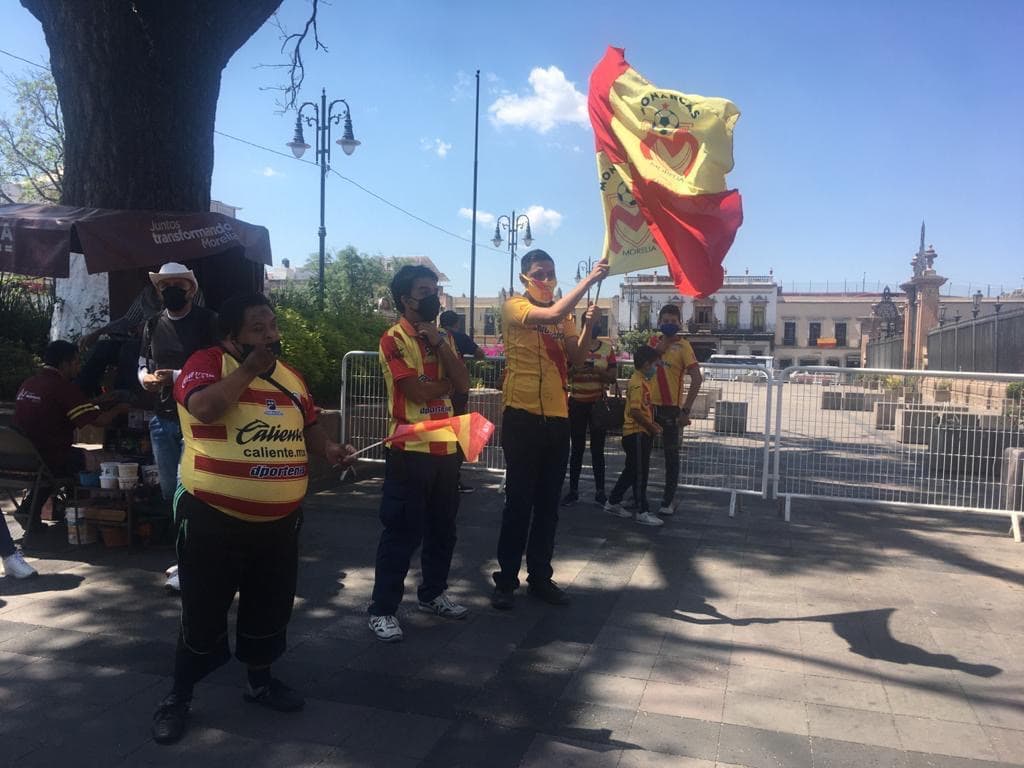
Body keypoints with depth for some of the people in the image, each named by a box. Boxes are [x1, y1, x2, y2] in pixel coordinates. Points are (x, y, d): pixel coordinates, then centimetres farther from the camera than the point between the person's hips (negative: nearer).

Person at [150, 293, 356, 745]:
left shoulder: (289, 376, 8)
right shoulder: (207, 363, -11)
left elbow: (308, 427, 18)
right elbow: (205, 408, -31)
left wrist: (327, 449, -3)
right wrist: (249, 368, -23)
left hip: (280, 521, 6)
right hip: (213, 519, -6)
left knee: (270, 607, 19)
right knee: (204, 613, 8)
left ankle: (259, 681, 39)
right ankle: (178, 698, 27)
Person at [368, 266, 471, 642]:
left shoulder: (443, 338, 13)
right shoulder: (394, 339, -9)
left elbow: (463, 383, 1)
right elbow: (419, 392, -19)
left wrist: (438, 342, -8)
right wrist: (449, 383, -1)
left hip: (446, 448, 7)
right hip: (410, 450, -7)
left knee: (442, 528, 16)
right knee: (401, 532, -1)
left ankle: (433, 593, 32)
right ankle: (382, 609, 10)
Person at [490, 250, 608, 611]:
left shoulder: (564, 315, 14)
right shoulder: (514, 307, -5)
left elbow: (576, 359, 2)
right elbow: (553, 314, -24)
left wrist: (588, 325, -12)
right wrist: (590, 278, -21)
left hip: (557, 416, 6)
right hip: (522, 415, -6)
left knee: (548, 503, 11)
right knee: (519, 501, -2)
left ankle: (540, 577, 22)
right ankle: (506, 580, 10)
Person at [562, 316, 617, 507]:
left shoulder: (607, 349, 4)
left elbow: (613, 377, 0)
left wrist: (597, 371, -16)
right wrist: (576, 369, -18)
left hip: (598, 403, 0)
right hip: (577, 403, 0)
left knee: (597, 449, 4)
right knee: (577, 448, 4)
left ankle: (600, 491, 10)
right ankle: (573, 490, 10)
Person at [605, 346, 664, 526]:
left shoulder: (642, 381, 15)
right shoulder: (638, 383, -16)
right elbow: (635, 411, -23)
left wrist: (652, 423, 11)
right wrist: (652, 428, -15)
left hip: (641, 433, 10)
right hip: (636, 433, -10)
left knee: (631, 471, 15)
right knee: (640, 473, -5)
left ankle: (613, 503, 24)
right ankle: (642, 512, 0)